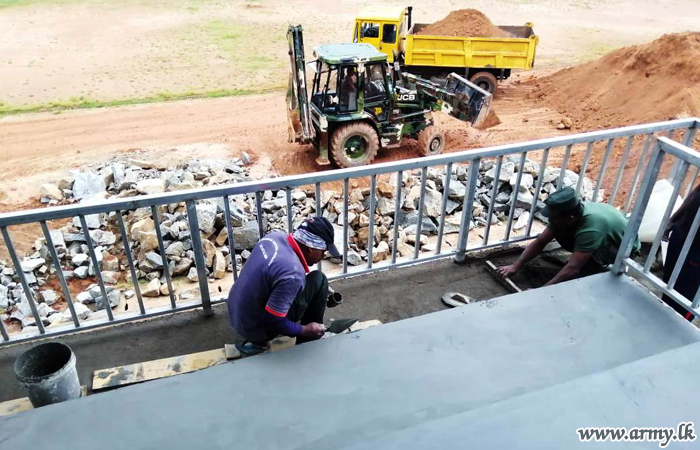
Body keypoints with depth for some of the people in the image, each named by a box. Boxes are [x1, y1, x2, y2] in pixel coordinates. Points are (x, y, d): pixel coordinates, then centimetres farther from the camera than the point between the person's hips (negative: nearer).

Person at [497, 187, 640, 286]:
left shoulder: (591, 228, -42)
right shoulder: (566, 214, -21)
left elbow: (572, 268, -43)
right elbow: (540, 241, -16)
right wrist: (516, 265, -24)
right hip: (609, 237, 7)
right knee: (560, 234, -15)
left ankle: (595, 269, -3)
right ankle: (584, 259, 4)